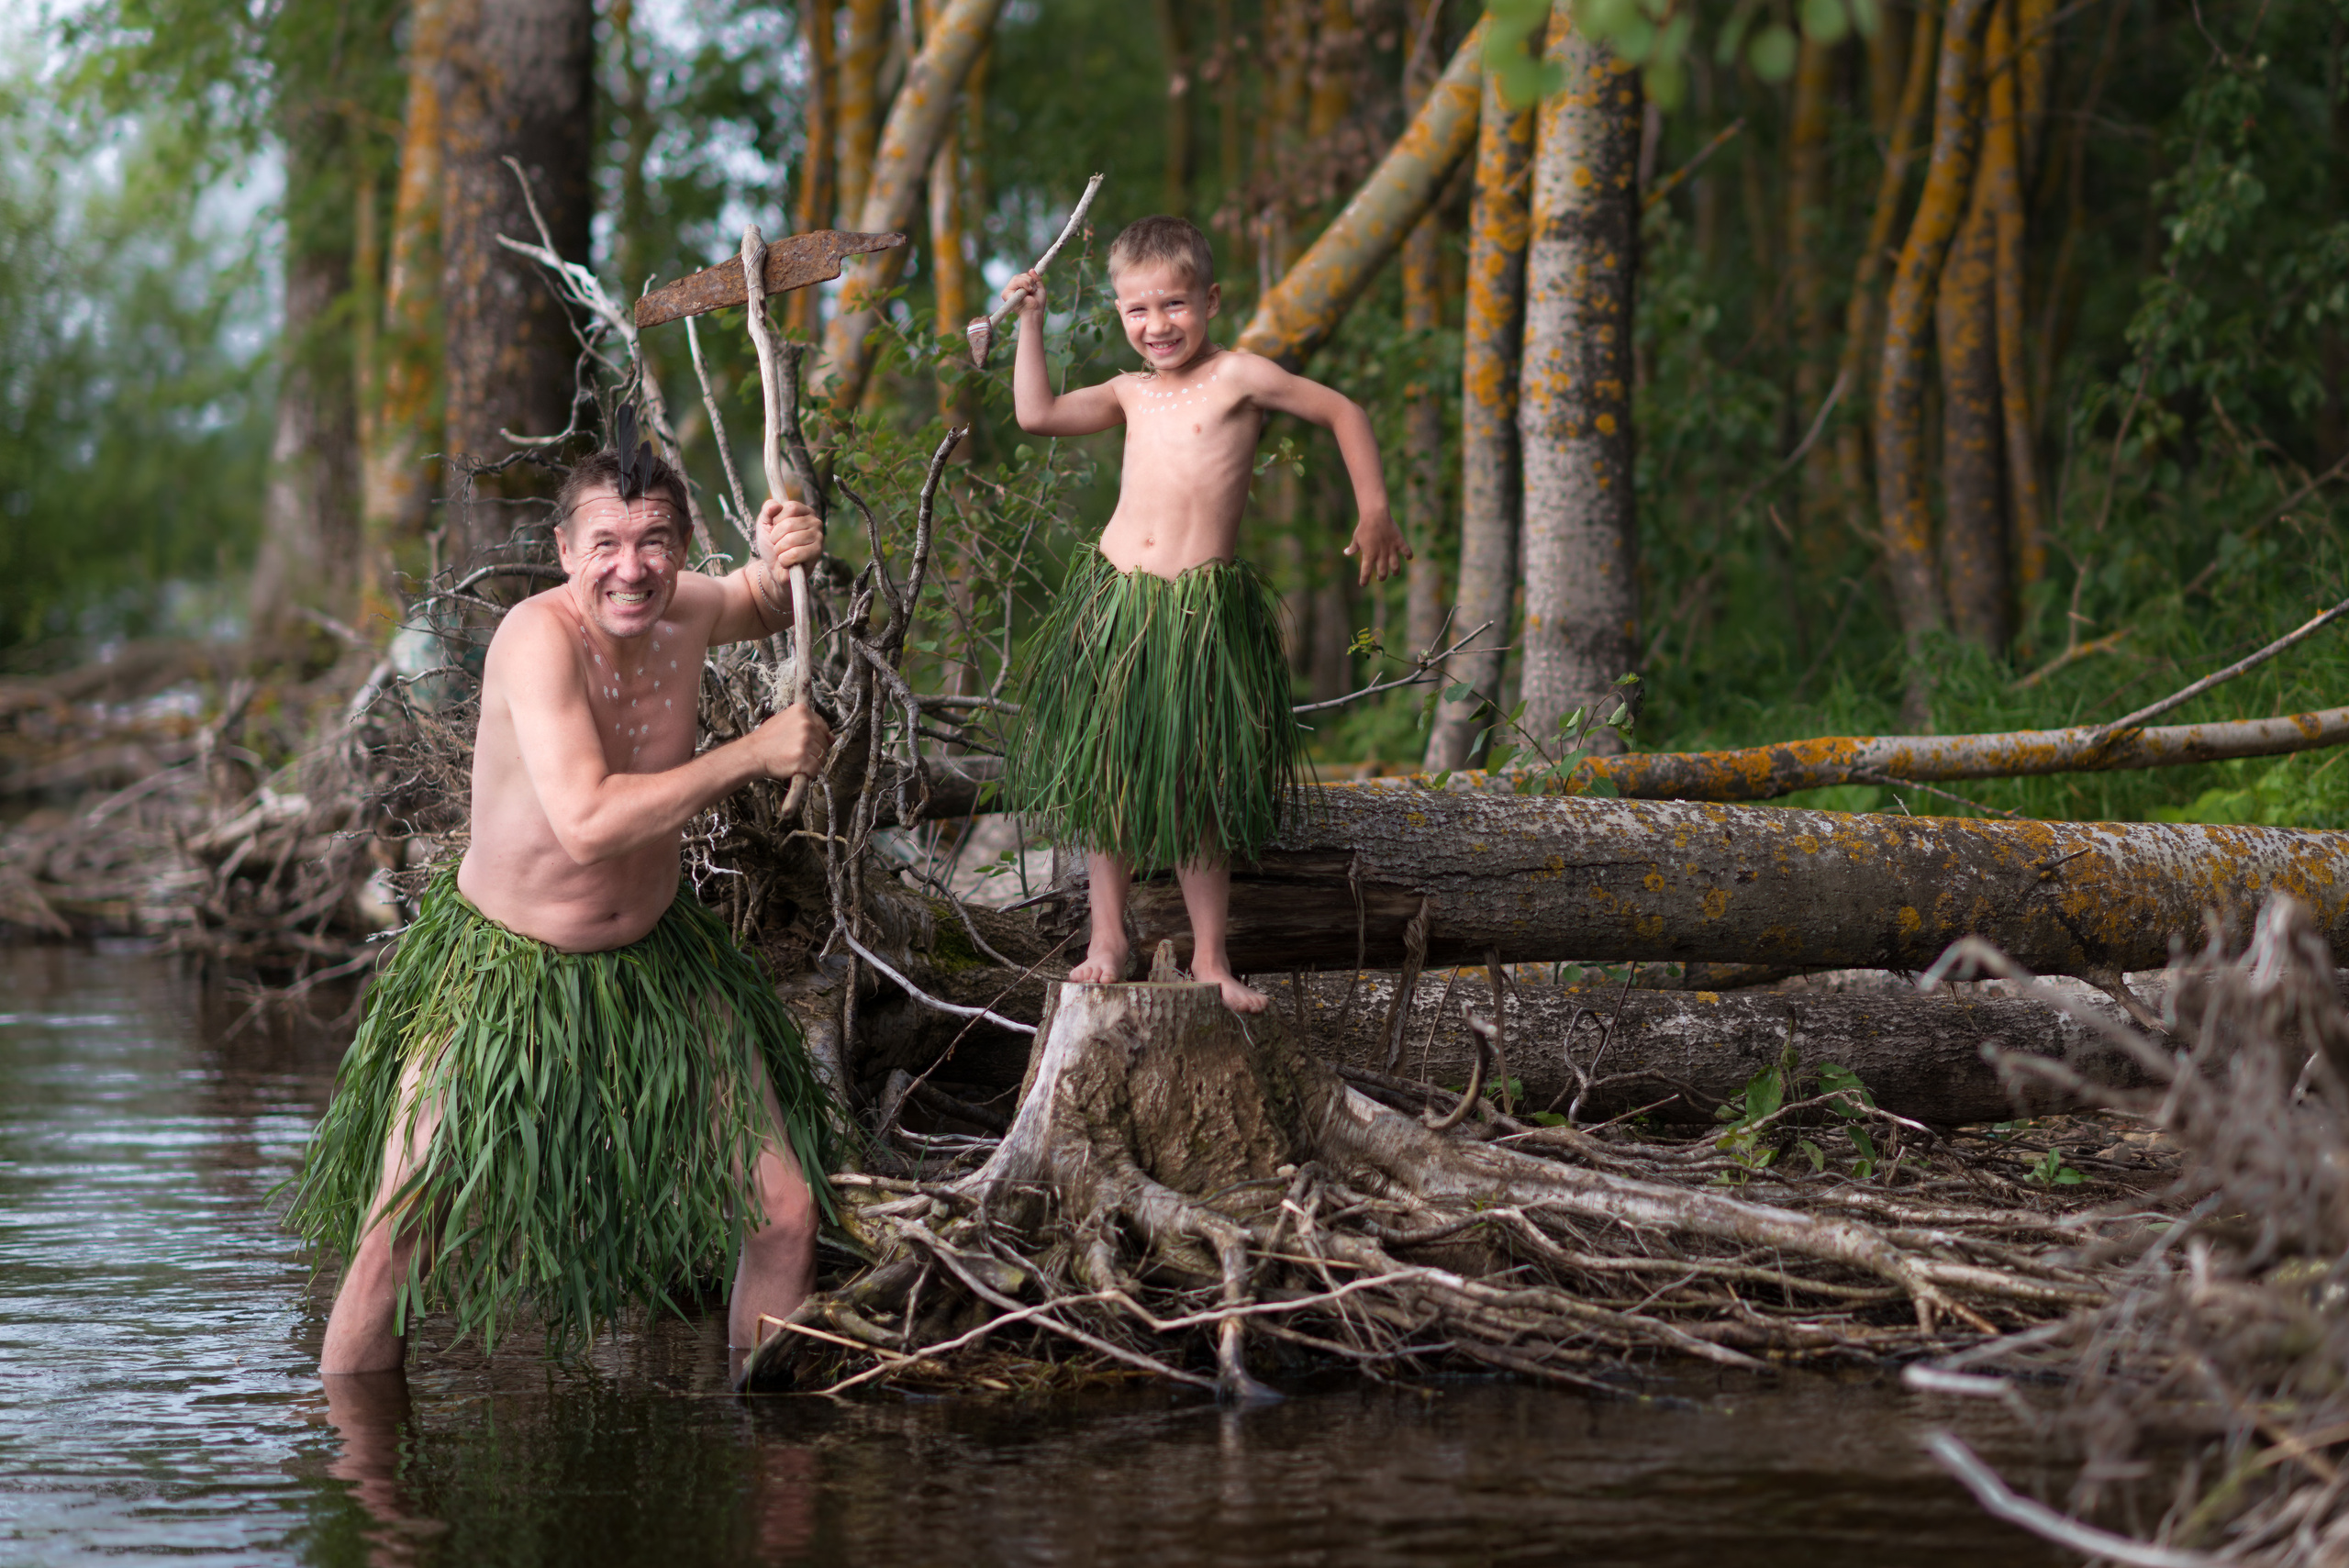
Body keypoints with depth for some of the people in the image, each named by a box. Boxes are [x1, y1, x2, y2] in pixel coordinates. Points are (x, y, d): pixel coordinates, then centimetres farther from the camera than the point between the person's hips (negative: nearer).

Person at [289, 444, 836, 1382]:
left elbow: (769, 607, 19)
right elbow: (588, 823, -38)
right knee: (394, 1249, -9)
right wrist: (751, 755, -29)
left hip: (655, 959, 6)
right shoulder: (540, 636, -27)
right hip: (504, 967, -6)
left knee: (786, 1215, 1)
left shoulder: (684, 612, -7)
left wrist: (785, 561, -6)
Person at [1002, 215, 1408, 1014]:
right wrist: (1031, 323, 12)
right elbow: (1037, 414, 14)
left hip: (1203, 610, -4)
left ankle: (1209, 957, 11)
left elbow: (1344, 412, 5)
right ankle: (1107, 940, 19)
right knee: (1105, 777, 7)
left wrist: (1374, 516, 4)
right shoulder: (1131, 394, 12)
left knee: (1199, 792, 1)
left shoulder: (1239, 377, -2)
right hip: (1114, 599, 4)